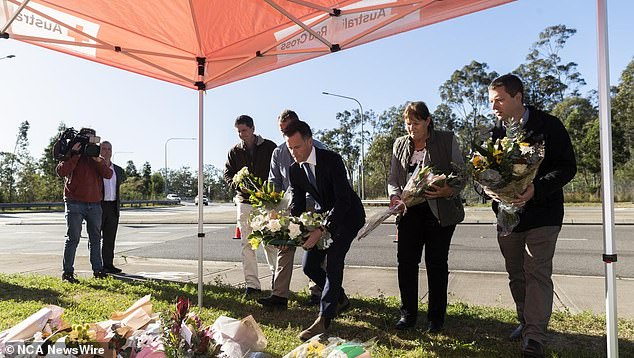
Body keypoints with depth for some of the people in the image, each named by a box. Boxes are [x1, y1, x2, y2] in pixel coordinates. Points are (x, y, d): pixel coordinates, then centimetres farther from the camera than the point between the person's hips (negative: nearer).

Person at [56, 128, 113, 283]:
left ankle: (97, 270, 16)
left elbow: (108, 175, 1)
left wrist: (98, 160, -13)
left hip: (95, 204, 5)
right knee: (73, 238, -5)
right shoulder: (72, 156, 4)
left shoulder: (97, 158, 17)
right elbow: (61, 171, -15)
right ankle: (67, 272, 1)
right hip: (75, 204, -5)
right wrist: (75, 155, -16)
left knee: (96, 238, 9)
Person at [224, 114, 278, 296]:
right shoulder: (235, 152, 10)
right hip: (244, 201, 2)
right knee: (247, 244, 1)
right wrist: (238, 184, -10)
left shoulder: (269, 147, 2)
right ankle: (252, 284, 7)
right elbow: (227, 174, 11)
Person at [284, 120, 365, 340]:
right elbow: (297, 204, -1)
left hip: (347, 215, -6)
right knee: (309, 265, 1)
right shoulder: (294, 170, -7)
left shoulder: (332, 160, -26)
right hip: (322, 215, 7)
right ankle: (340, 299, 25)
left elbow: (343, 201, -31)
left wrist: (321, 230, -40)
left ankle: (323, 319, -14)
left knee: (334, 259, -22)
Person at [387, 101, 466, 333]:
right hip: (410, 211, 3)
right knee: (406, 260, -1)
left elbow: (462, 174, 1)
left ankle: (436, 317, 18)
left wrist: (449, 190, -18)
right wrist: (395, 196, -8)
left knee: (436, 262, 4)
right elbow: (393, 179, 13)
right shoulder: (400, 144, 11)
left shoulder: (447, 140, 2)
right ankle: (408, 313, 15)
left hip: (440, 211, -3)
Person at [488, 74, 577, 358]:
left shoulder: (548, 126, -8)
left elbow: (568, 167, -10)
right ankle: (526, 322, 29)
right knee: (516, 274, 13)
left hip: (542, 213, -5)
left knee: (537, 273, -7)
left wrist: (536, 188, -26)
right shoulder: (493, 133, 5)